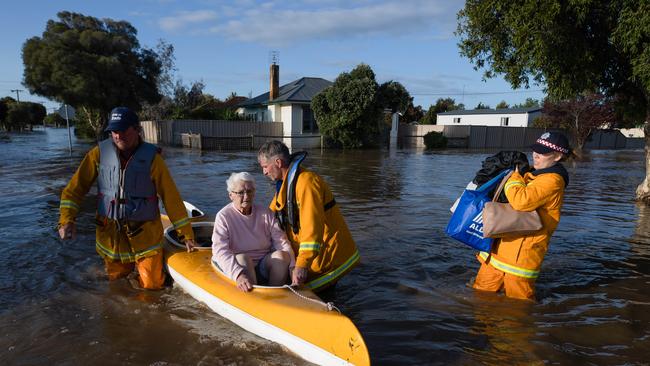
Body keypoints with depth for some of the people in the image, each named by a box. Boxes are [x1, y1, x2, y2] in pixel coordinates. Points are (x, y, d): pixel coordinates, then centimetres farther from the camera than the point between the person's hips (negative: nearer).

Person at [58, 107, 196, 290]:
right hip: (110, 233, 3)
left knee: (152, 284, 2)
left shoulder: (151, 157, -11)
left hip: (144, 233, -2)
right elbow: (76, 187, 1)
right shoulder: (100, 153, -5)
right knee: (116, 278, 18)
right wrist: (66, 220, -13)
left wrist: (186, 234, -9)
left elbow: (171, 197, -10)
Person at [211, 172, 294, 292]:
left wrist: (293, 267, -16)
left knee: (281, 255, -24)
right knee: (242, 258, -33)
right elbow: (220, 251, -18)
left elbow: (282, 241, -1)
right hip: (239, 266, -3)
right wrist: (238, 274, -35)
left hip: (265, 265, 3)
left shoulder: (265, 213, 5)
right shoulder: (224, 216, -6)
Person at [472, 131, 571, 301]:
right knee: (482, 291, 17)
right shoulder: (533, 174, 15)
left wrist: (513, 178, -13)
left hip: (522, 249, -9)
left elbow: (522, 201, -32)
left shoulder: (552, 180, -16)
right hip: (504, 242, 9)